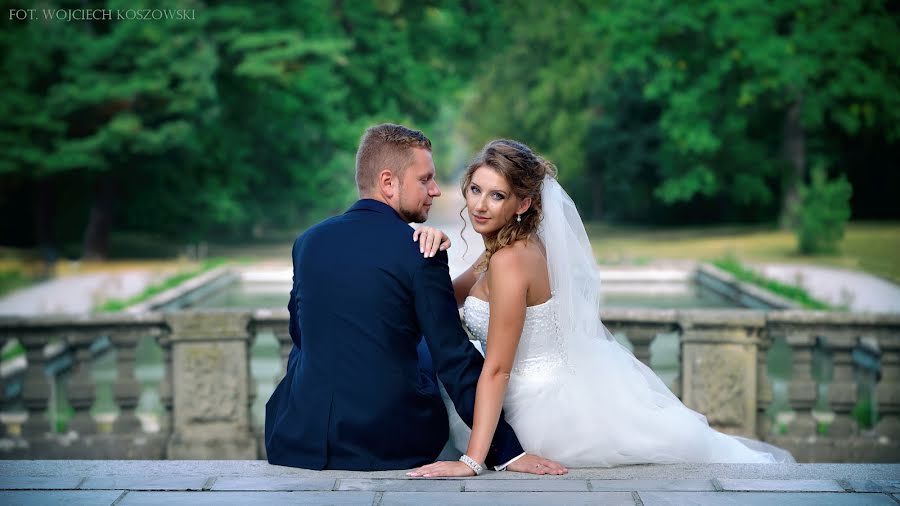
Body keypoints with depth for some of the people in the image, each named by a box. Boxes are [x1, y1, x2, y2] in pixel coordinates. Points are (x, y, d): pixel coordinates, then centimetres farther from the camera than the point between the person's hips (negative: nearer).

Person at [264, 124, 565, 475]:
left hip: (302, 439, 3)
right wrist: (507, 452, -12)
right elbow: (455, 360, -13)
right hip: (393, 443, -3)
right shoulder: (420, 253, -10)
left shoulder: (307, 242, 4)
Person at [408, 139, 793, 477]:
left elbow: (496, 368, -26)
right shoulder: (512, 246, 2)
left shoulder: (510, 260, -25)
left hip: (551, 413, -9)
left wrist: (471, 461, -26)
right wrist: (433, 253, -11)